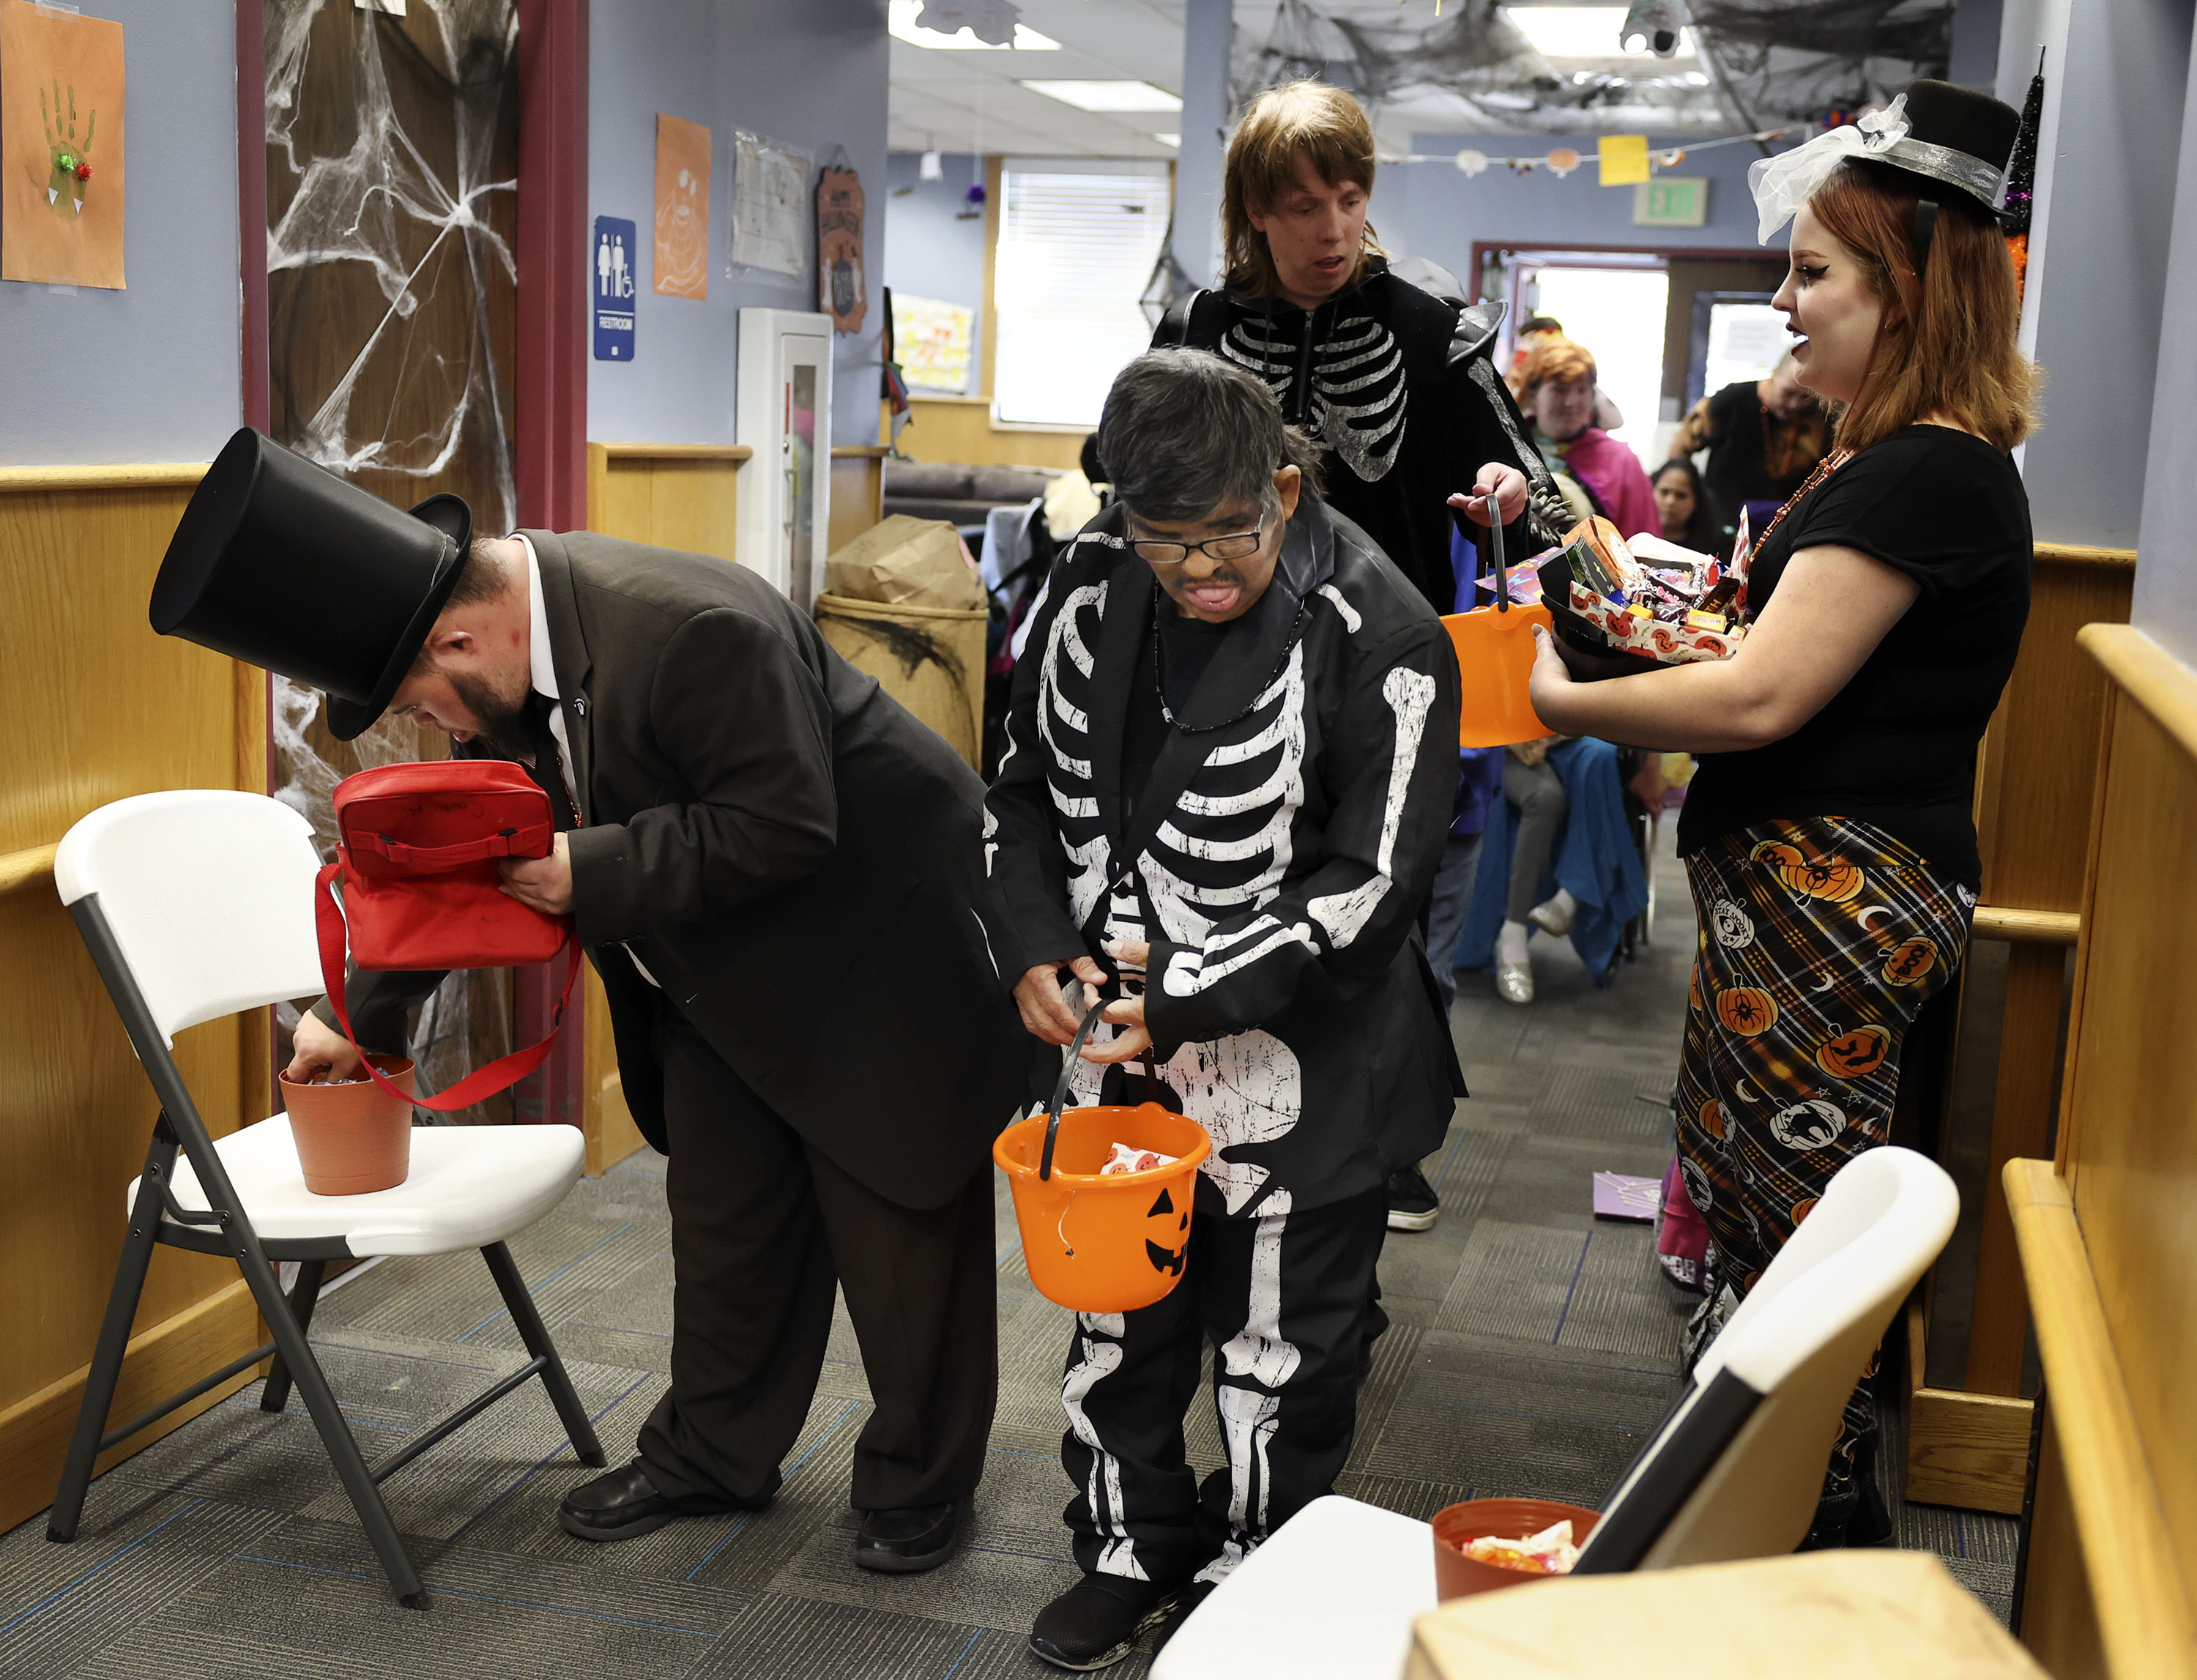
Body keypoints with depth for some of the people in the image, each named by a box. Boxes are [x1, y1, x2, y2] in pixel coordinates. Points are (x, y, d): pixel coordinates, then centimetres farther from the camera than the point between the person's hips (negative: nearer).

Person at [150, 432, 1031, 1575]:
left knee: (895, 1228, 5)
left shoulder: (696, 630, -33)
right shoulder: (505, 656, -4)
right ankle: (714, 1454, 35)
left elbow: (782, 827, -31)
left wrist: (590, 875, -28)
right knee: (720, 1219, 16)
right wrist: (364, 1015, 18)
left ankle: (918, 1481, 24)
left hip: (866, 953, -8)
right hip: (719, 979, 8)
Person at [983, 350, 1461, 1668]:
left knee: (1281, 1356, 11)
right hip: (1126, 1050, 5)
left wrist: (1191, 993, -25)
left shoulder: (1378, 639, -20)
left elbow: (1370, 884, -20)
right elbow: (1031, 784, 9)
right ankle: (1134, 1554, 43)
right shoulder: (1093, 586, -3)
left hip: (1304, 1073, -5)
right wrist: (1037, 944, -7)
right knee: (1119, 1318, 20)